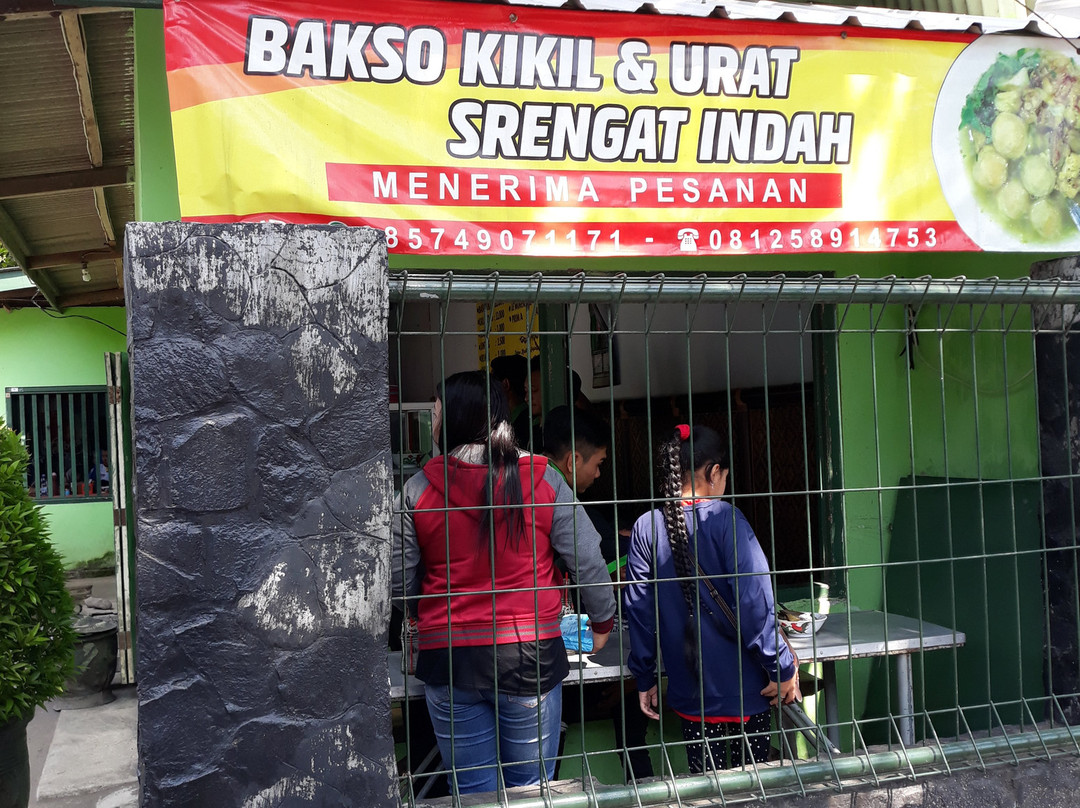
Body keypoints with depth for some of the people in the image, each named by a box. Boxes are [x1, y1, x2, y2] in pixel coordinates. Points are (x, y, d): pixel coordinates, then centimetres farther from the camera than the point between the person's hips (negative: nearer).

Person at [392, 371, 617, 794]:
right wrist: (602, 621, 14)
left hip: (447, 659, 0)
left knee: (473, 788, 12)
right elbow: (588, 560, -3)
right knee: (531, 786, 13)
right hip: (530, 654, 0)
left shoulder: (418, 489, -5)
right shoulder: (543, 479, -4)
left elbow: (399, 583, -1)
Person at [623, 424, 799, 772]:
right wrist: (783, 667, -7)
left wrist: (645, 678, 11)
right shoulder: (725, 518, -12)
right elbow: (754, 601, -15)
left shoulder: (646, 528, -1)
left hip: (690, 689, 3)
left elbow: (639, 609, 2)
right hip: (742, 684, -3)